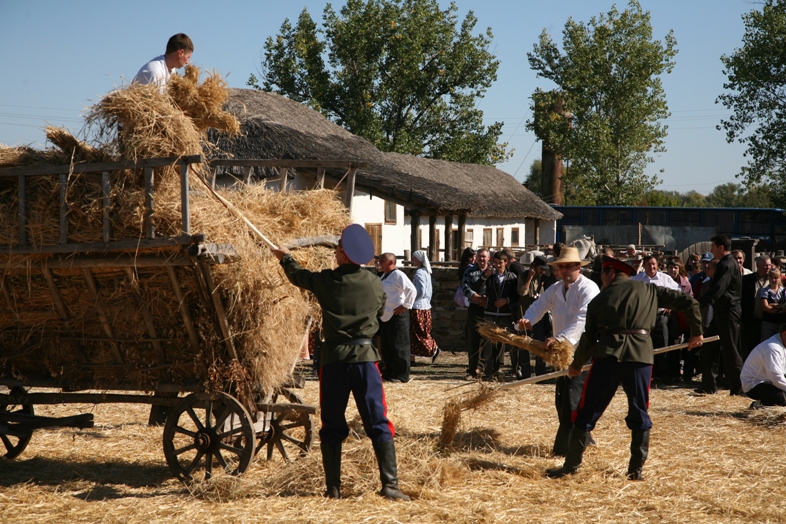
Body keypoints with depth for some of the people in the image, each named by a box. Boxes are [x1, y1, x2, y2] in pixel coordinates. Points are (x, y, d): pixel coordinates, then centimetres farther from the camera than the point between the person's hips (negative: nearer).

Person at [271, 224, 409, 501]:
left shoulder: (325, 280, -2)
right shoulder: (374, 283, 1)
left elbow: (298, 275, 18)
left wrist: (284, 257, 39)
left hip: (333, 357, 0)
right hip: (365, 356, 0)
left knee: (332, 426, 9)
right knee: (378, 423, 0)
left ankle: (333, 487, 10)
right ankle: (390, 484, -7)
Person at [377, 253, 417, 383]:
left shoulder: (398, 275, -15)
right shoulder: (384, 276, 14)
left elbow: (412, 290, -22)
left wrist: (405, 306, -18)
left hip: (397, 317, -10)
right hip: (385, 317, 10)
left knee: (399, 346, -3)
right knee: (386, 347, 15)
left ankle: (401, 375, 3)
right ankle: (388, 373, 25)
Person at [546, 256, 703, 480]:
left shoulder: (600, 299, 12)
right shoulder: (649, 291, 14)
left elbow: (589, 337, 15)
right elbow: (687, 302, 10)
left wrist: (576, 366, 29)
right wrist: (696, 332, 22)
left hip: (608, 354, -1)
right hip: (641, 355, 1)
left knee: (587, 411, 7)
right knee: (639, 414, 14)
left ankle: (571, 464, 8)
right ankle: (636, 469, 11)